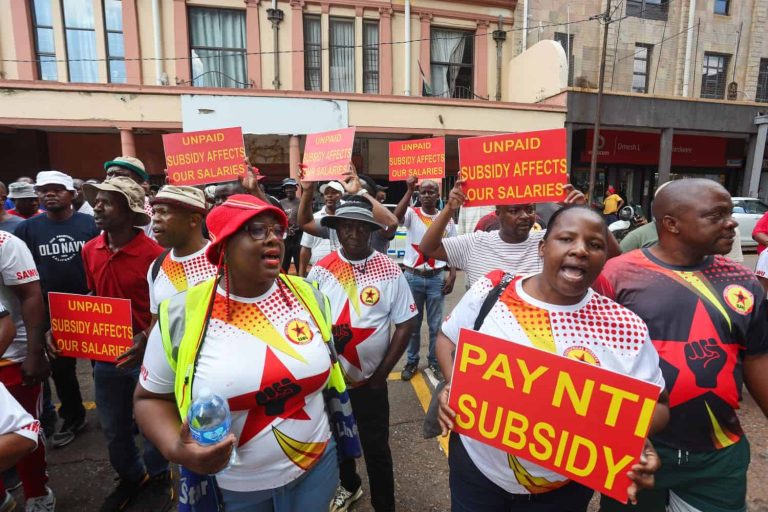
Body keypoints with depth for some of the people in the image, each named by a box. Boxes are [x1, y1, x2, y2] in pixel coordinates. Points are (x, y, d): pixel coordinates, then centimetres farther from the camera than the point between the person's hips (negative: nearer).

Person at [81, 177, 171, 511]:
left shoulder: (153, 253, -19)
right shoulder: (90, 250, 0)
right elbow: (92, 299, 14)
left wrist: (145, 339, -26)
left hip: (147, 354, -5)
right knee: (112, 428, 21)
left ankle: (157, 477, 41)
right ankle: (131, 477, 47)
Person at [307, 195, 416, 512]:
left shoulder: (390, 272, -12)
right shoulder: (320, 270, -7)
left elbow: (405, 324, -8)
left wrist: (382, 372, -9)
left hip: (370, 380, -3)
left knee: (376, 447, 12)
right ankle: (348, 486, 53)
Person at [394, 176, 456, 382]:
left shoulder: (447, 220, 4)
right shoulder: (412, 214, -1)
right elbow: (396, 216, -26)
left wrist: (452, 276, -2)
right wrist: (409, 190, -26)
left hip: (436, 278, 1)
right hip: (413, 277, -1)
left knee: (435, 324, 10)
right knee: (412, 323, 11)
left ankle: (434, 361, 28)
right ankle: (412, 361, 27)